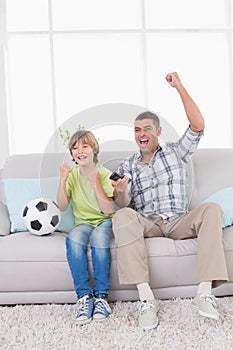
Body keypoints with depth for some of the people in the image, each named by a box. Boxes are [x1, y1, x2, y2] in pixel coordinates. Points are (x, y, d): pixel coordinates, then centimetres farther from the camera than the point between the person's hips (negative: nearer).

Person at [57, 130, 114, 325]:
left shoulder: (104, 174, -6)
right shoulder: (72, 174, 4)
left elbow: (108, 210, -15)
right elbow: (62, 206, -4)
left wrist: (95, 182, -22)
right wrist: (63, 181, -15)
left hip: (105, 221, -2)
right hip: (83, 222, 2)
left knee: (99, 236, -37)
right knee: (73, 239, -33)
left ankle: (101, 296, -27)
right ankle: (84, 296, -27)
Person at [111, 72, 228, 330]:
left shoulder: (176, 152, 16)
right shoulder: (127, 166, 16)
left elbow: (198, 125, -1)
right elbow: (123, 204, 4)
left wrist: (179, 87, -3)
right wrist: (120, 191, -21)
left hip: (178, 222, 1)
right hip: (146, 224, 0)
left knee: (211, 210, -29)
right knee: (122, 217, -33)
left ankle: (205, 291, -35)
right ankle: (146, 298, -40)